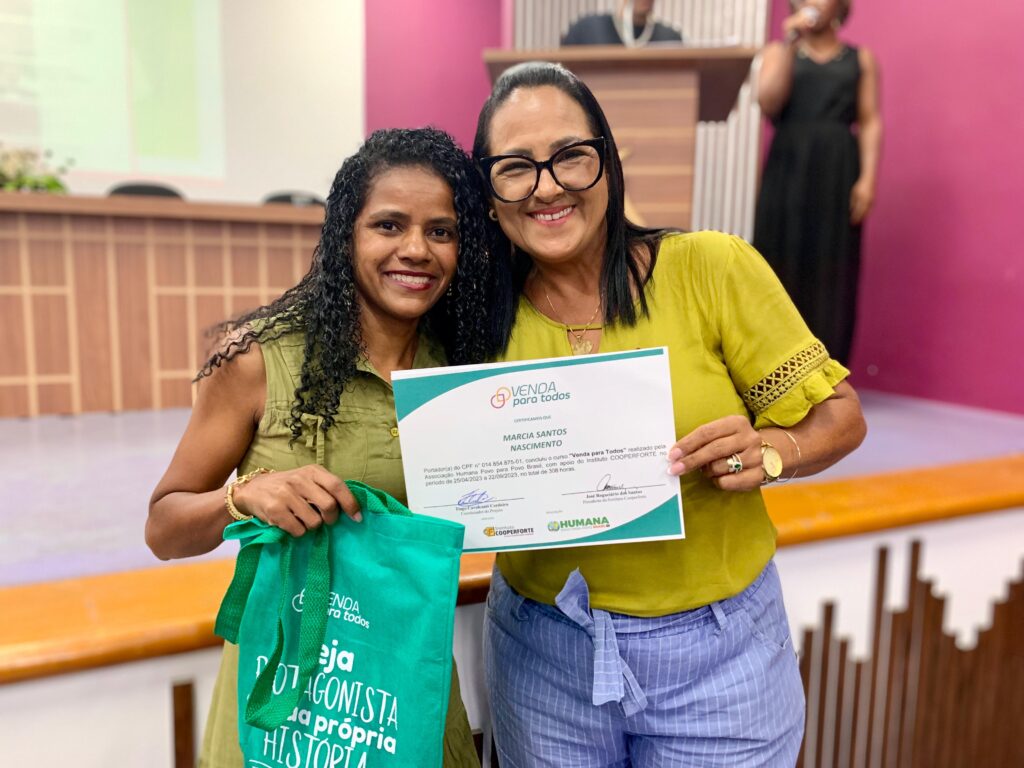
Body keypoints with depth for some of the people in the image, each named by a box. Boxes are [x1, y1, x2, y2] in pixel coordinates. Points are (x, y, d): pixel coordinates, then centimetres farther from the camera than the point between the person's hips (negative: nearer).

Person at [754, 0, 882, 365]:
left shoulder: (861, 58, 13)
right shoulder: (778, 51, 12)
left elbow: (870, 121, 6)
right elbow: (768, 104, -5)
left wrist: (867, 177, -6)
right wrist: (790, 43, -7)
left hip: (837, 171, 0)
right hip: (788, 169, 0)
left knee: (832, 270, -3)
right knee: (782, 265, -3)